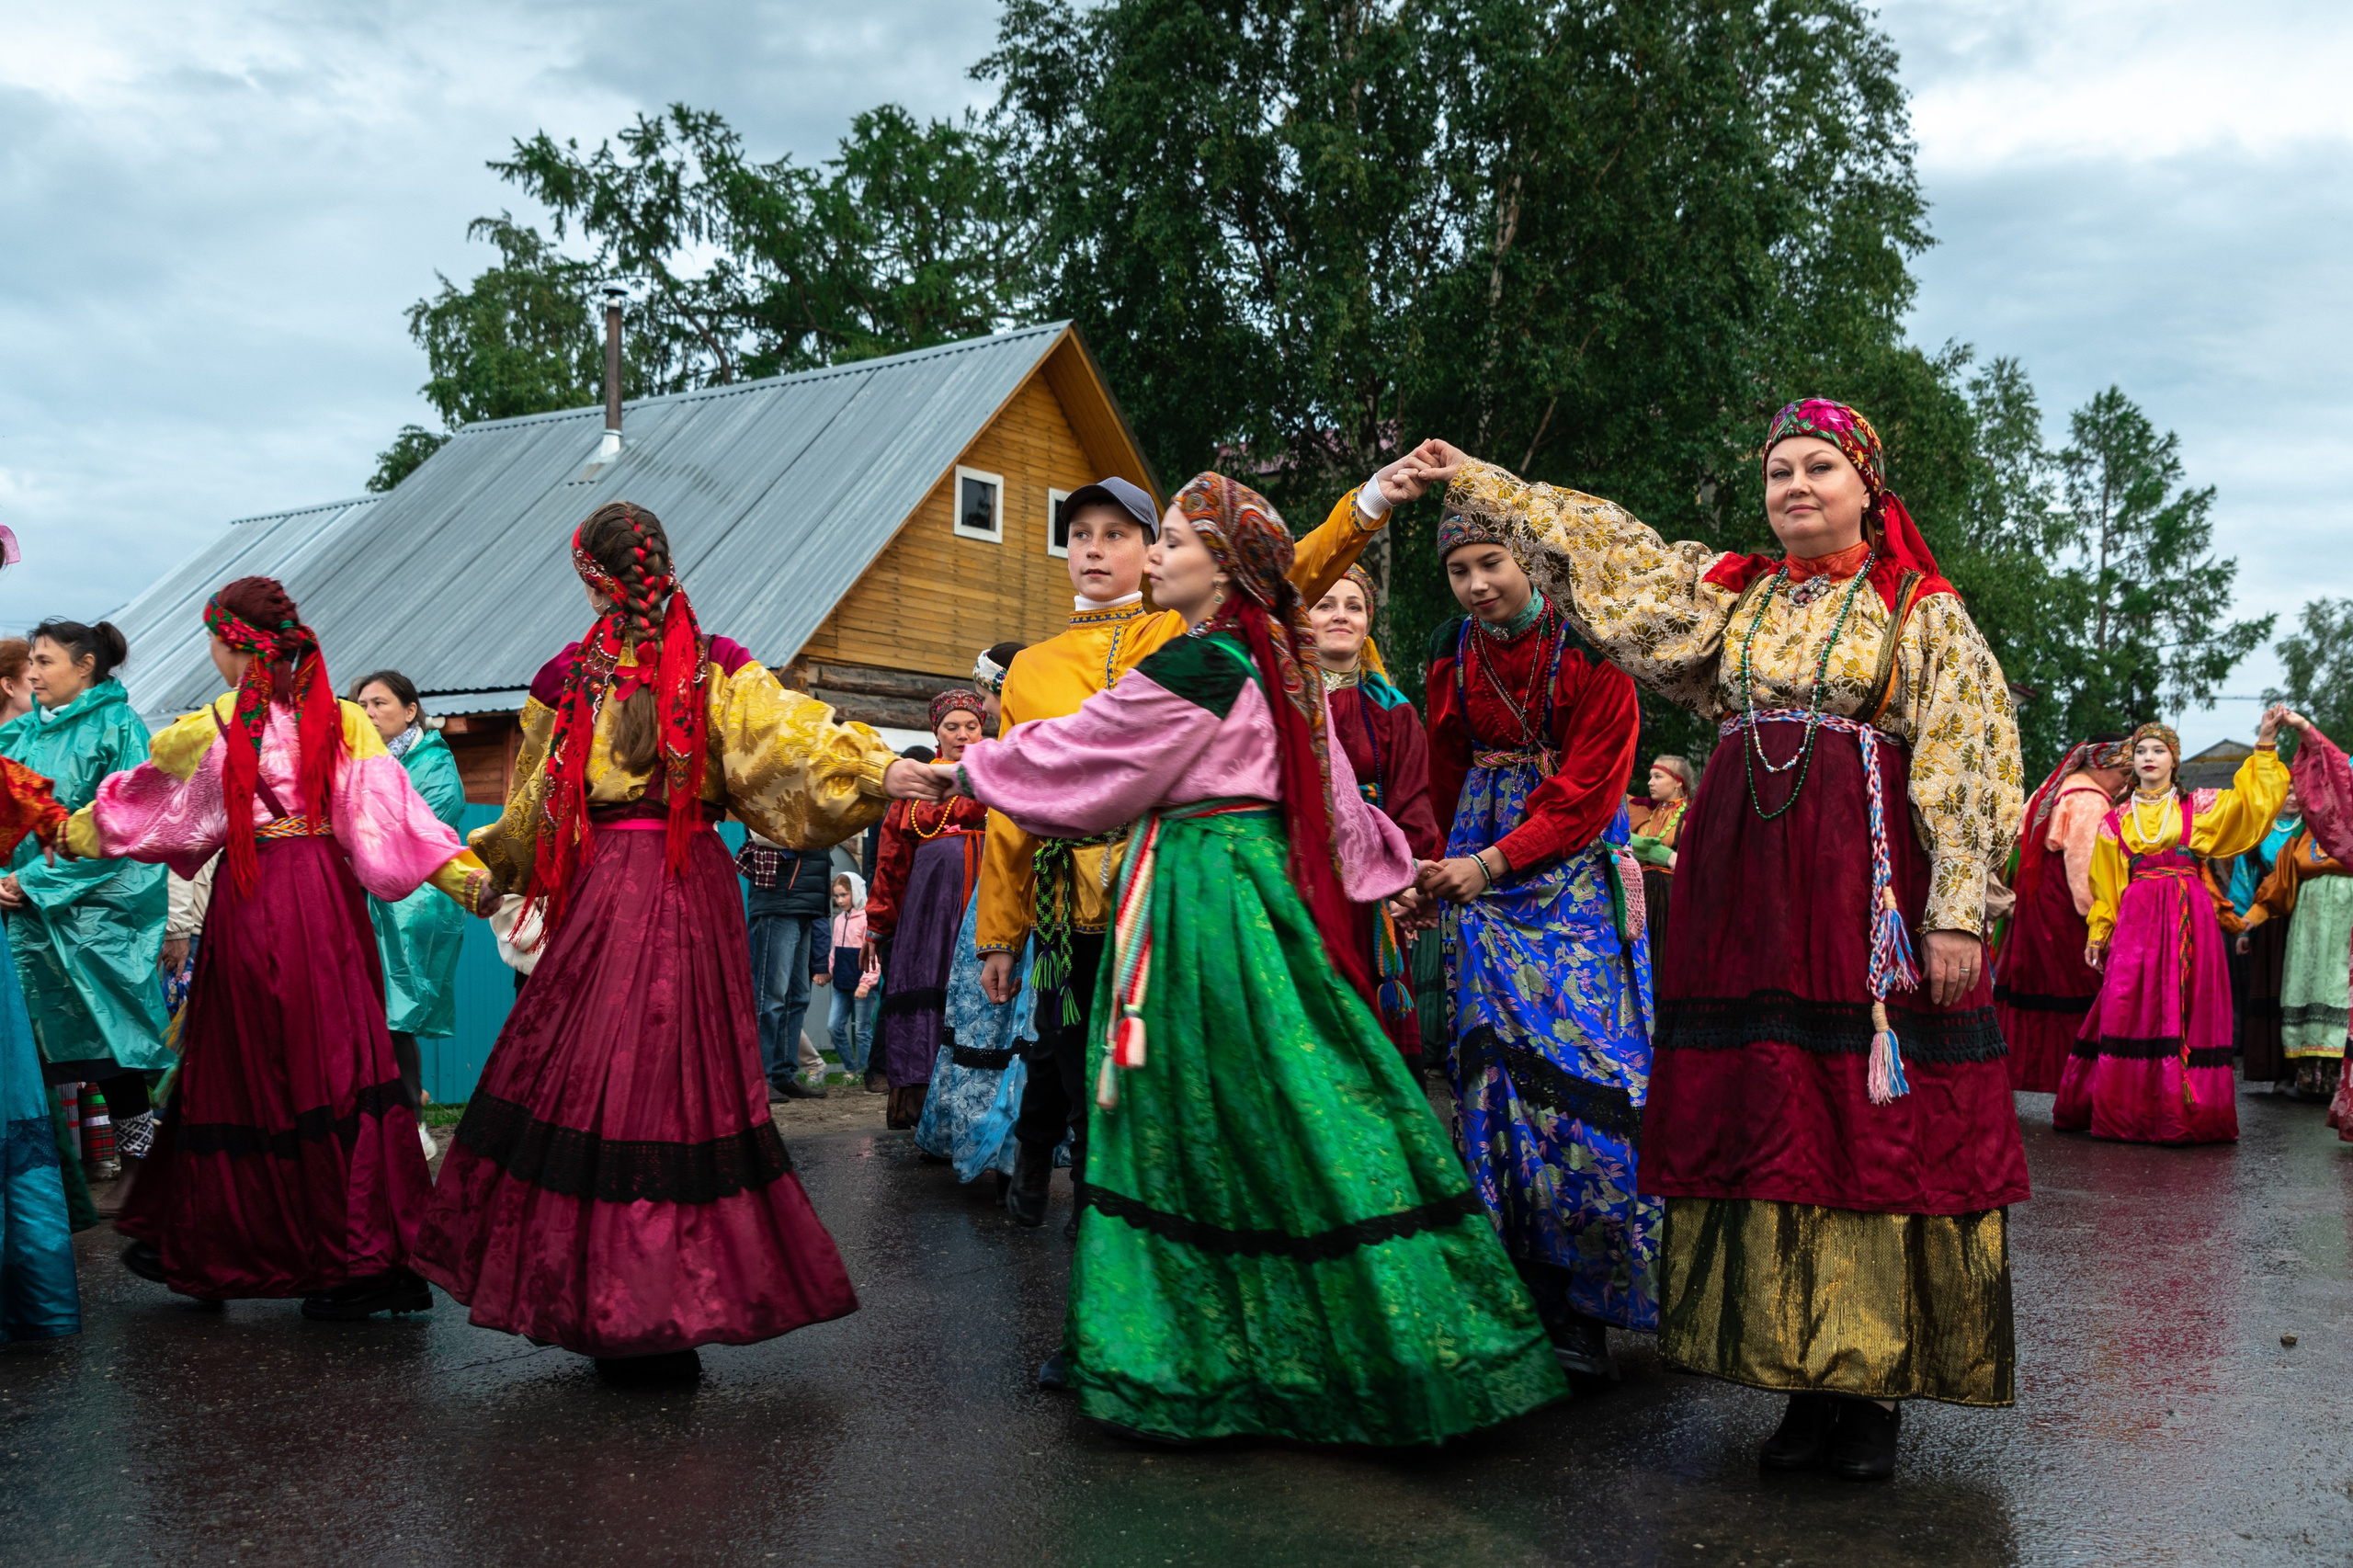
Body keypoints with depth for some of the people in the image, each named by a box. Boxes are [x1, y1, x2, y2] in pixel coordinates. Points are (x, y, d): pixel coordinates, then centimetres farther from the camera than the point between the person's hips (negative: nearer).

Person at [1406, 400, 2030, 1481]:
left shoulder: (1921, 612, 5)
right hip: (1743, 883, 4)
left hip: (1867, 884, -3)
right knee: (1764, 1118, 2)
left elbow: (1966, 763, -2)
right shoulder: (1726, 591, 15)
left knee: (1875, 1122, -5)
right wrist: (1470, 481, 21)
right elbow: (1599, 542, 20)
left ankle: (1875, 1388, 6)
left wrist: (1956, 910, -11)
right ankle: (1805, 1377, 11)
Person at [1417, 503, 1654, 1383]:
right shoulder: (1452, 660, 9)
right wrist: (1441, 867, 16)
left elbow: (1590, 789, -10)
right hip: (1477, 872, 4)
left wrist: (1492, 862, -15)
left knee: (1580, 1071, -9)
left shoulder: (1588, 651, -7)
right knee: (1498, 1070, -2)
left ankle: (1582, 1310, 0)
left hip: (1574, 872, -4)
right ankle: (1524, 1300, 5)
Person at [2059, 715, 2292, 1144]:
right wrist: (2097, 934, 10)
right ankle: (2126, 1112, 1)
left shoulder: (2198, 808, 11)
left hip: (2188, 919, -1)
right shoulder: (2117, 819, 14)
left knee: (2184, 1010, -4)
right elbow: (2105, 884, 14)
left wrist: (2264, 745, -6)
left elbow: (2254, 801, 0)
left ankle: (2181, 1113, 0)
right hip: (2136, 920, 1)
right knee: (2128, 1010, -5)